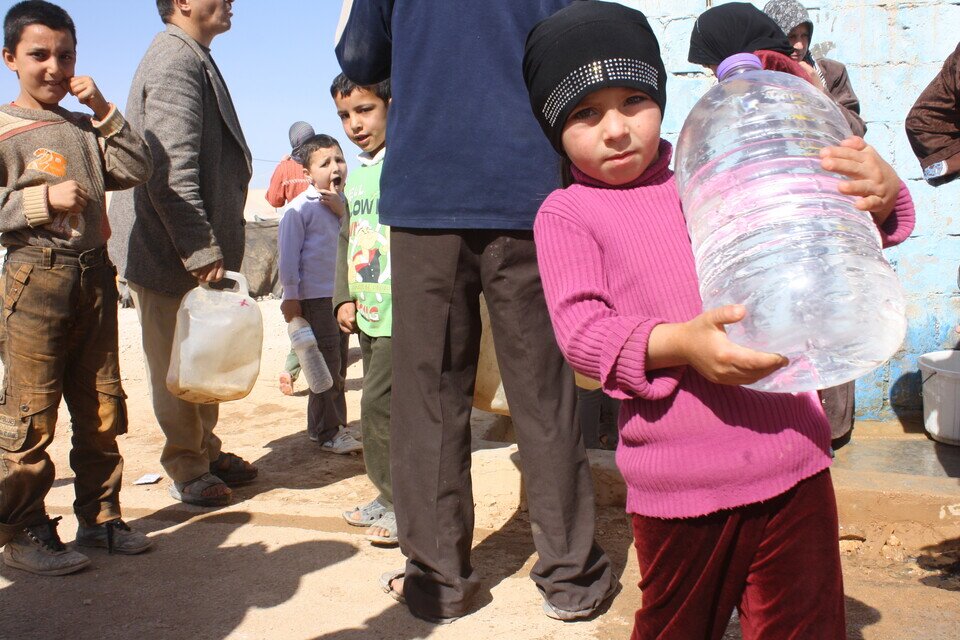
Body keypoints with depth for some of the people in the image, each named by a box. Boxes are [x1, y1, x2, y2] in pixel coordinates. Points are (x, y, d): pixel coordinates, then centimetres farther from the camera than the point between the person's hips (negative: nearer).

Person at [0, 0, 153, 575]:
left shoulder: (84, 128, 16)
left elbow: (136, 171, 5)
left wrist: (104, 111, 0)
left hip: (95, 275, 6)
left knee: (102, 408, 9)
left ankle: (100, 517, 21)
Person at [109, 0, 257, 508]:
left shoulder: (195, 60, 16)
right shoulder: (175, 59, -17)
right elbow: (171, 170, -25)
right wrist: (201, 250, -25)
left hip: (199, 253, 10)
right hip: (171, 254, -10)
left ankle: (207, 452, 31)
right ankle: (187, 470, 16)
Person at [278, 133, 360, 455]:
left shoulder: (342, 202, 11)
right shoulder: (300, 208, -10)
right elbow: (288, 254, -9)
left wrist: (342, 209, -12)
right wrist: (290, 297, -10)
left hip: (344, 293, 7)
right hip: (315, 296, -7)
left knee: (334, 362, 13)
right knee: (326, 364, -3)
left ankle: (322, 425, 25)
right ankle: (328, 433, 7)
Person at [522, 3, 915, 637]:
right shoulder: (566, 213, 1)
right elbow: (581, 327, -12)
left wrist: (881, 196, -8)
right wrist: (680, 344, -29)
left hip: (792, 456, 2)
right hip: (679, 483, -2)